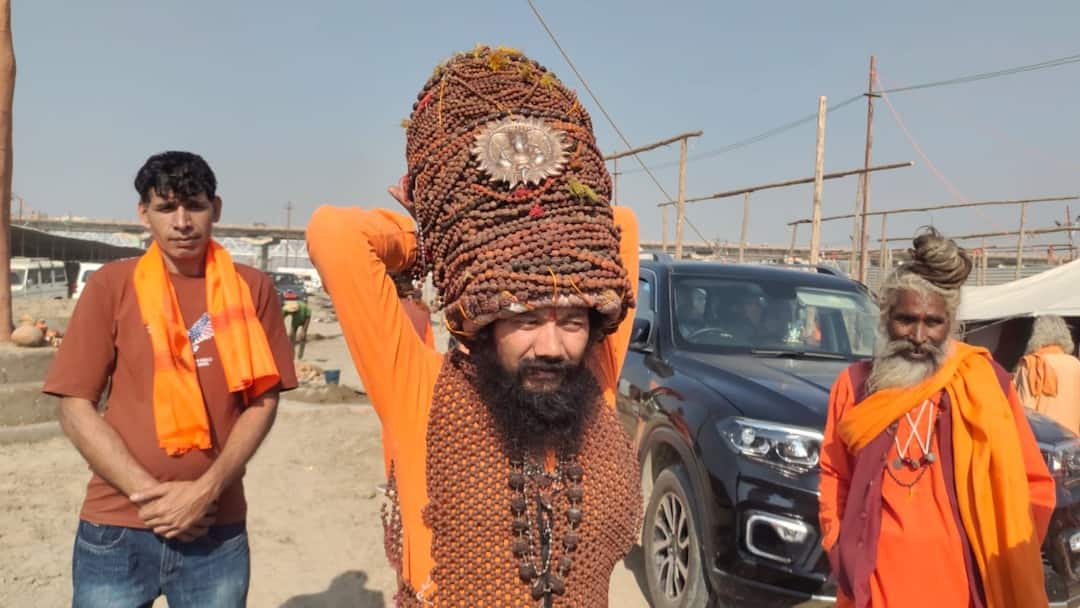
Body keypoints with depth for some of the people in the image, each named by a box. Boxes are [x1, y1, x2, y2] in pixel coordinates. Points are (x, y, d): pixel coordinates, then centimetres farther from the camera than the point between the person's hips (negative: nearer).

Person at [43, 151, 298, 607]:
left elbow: (262, 401, 0)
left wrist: (206, 489, -10)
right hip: (117, 529, 0)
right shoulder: (112, 285, -1)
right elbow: (75, 409, -2)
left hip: (218, 529, 1)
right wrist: (147, 492, -11)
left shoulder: (252, 288, 1)